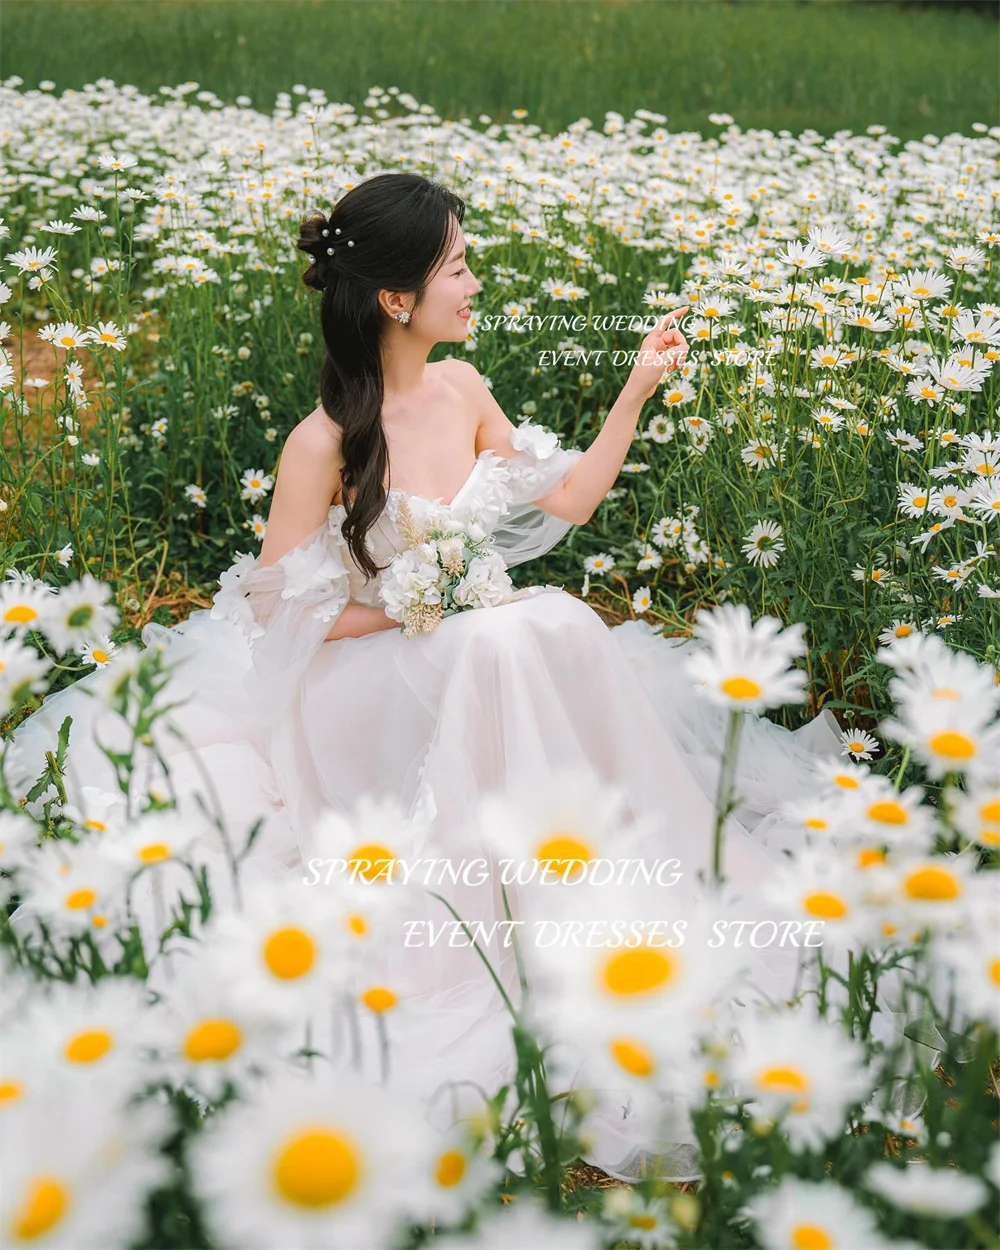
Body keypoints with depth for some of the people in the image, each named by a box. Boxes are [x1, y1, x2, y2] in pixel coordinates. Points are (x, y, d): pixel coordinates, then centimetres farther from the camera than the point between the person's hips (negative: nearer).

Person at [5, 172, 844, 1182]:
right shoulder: (324, 443, -18)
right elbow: (278, 610, -12)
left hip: (474, 652, 6)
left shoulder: (461, 389, 2)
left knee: (562, 622, -28)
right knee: (506, 645, -35)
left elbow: (561, 506, 9)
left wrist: (636, 393, 4)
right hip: (353, 680, -5)